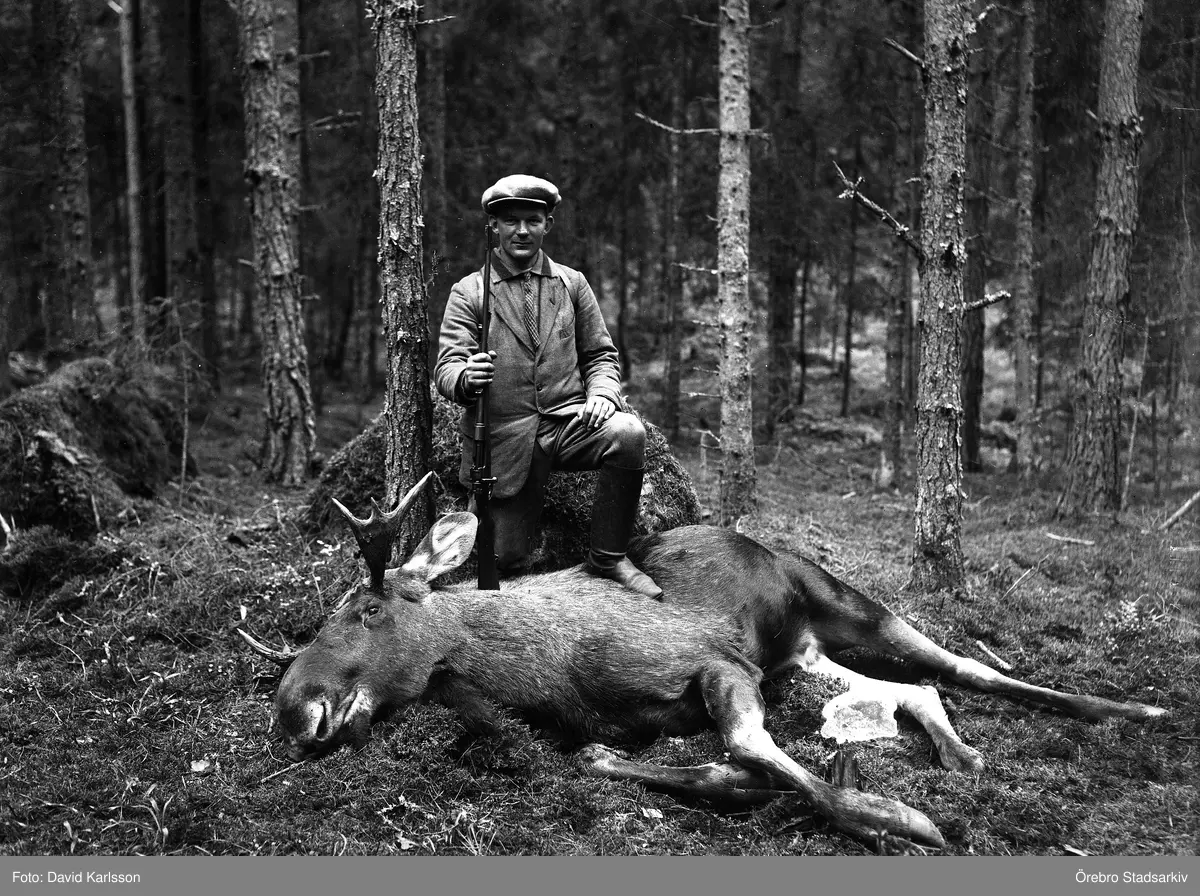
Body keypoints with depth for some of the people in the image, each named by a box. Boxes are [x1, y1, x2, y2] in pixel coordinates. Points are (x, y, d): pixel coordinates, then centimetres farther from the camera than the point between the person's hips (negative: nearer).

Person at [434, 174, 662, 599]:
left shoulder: (571, 283, 11)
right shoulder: (468, 292, 3)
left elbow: (600, 354, 13)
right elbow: (446, 367, -5)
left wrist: (601, 394, -9)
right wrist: (465, 377, -30)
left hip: (567, 420, 2)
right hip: (503, 437, -1)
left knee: (627, 433, -31)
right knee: (505, 560, -4)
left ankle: (608, 556, -12)